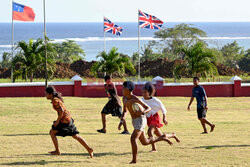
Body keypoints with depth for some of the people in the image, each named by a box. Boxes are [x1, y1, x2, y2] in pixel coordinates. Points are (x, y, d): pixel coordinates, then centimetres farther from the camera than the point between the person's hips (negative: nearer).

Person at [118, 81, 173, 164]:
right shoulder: (125, 98, 3)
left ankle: (134, 160, -16)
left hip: (140, 120, -9)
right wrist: (121, 121, 2)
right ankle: (162, 138, 35)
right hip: (135, 121, 9)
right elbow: (125, 111, 16)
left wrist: (143, 112, -33)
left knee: (133, 138, -22)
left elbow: (149, 108, -12)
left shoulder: (136, 99, -20)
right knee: (145, 142, 17)